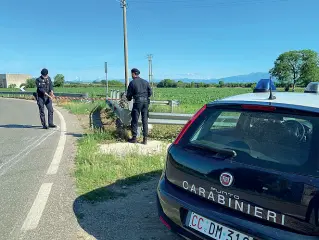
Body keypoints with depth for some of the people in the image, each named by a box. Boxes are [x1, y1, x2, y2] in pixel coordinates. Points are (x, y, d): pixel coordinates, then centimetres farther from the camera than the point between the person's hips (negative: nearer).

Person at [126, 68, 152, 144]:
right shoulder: (145, 82, 10)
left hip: (137, 102, -4)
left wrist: (129, 99, 23)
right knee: (145, 120, 7)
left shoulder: (132, 83, -3)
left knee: (135, 120, 5)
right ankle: (145, 139, 9)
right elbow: (150, 92, 10)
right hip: (146, 102, 4)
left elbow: (129, 94, 1)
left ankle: (134, 138, 10)